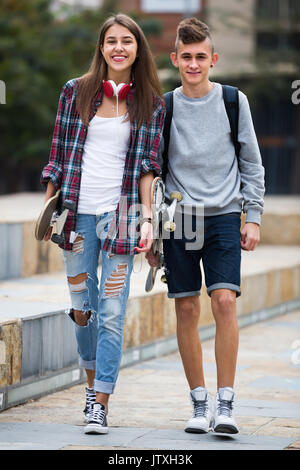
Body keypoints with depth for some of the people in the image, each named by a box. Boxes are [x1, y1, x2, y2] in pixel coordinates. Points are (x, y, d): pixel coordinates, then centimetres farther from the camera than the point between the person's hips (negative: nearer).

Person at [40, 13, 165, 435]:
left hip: (120, 214, -1)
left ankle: (101, 403, -2)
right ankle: (93, 381, 31)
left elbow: (147, 167, 3)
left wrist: (147, 219, -6)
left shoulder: (151, 105, 5)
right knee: (82, 308, 8)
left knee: (112, 312, -6)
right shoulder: (75, 92, 6)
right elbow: (58, 155, 9)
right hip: (77, 211, 1)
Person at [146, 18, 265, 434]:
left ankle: (225, 403, -10)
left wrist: (253, 217, 2)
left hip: (224, 217, -1)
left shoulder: (234, 102, 4)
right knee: (187, 310, 0)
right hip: (179, 218, 1)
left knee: (225, 301, -14)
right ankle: (200, 402, 10)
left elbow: (251, 165, 9)